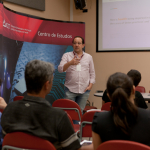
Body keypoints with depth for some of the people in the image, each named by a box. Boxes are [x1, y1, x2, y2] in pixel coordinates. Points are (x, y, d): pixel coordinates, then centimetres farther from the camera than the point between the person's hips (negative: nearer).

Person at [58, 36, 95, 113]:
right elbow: (60, 69, -8)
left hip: (84, 90, 2)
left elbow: (92, 73, 14)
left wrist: (90, 85, 0)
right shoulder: (67, 55, 5)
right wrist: (70, 63, -25)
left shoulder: (89, 57, 11)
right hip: (70, 89, -2)